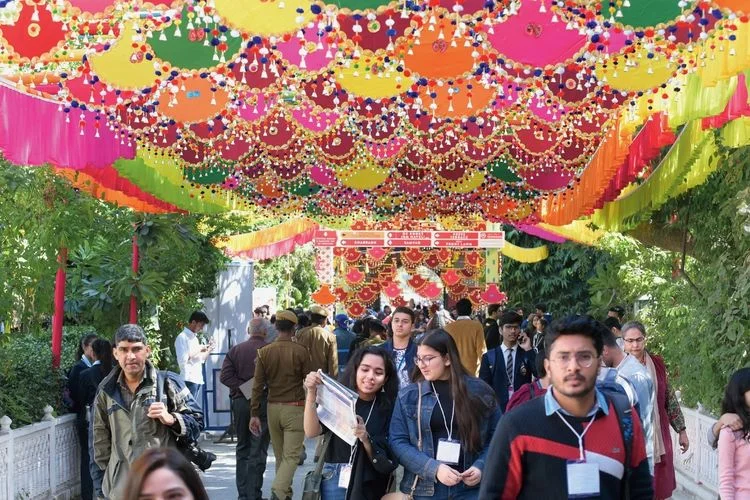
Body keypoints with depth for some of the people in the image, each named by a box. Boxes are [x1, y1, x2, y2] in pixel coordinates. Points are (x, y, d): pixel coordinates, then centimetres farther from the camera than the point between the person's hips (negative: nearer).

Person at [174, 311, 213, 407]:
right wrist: (199, 349, -12)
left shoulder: (195, 338, 20)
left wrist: (209, 350, 10)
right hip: (189, 380, -9)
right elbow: (182, 359, -18)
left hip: (199, 379, 9)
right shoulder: (182, 337, -6)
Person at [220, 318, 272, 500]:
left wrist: (242, 389, -7)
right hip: (263, 401, -4)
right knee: (258, 449, -1)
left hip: (240, 401, 4)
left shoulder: (235, 350, 4)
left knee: (242, 448, 16)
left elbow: (225, 375, -4)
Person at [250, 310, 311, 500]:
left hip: (273, 408, 4)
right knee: (291, 456, -4)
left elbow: (257, 386, 1)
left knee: (280, 455, 15)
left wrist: (254, 414, 5)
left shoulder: (264, 352, 0)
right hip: (295, 408, -4)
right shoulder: (301, 351, -7)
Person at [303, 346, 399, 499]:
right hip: (336, 481, -1)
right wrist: (311, 394, -29)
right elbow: (311, 432, -17)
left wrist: (366, 439, -24)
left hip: (369, 487, 1)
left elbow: (386, 463, -7)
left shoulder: (388, 408, -4)